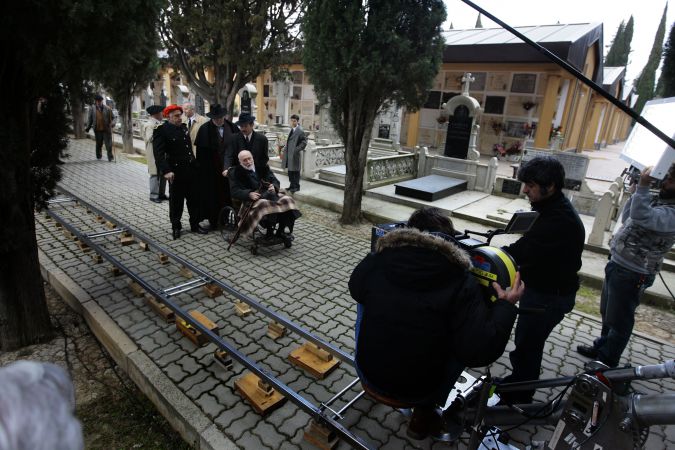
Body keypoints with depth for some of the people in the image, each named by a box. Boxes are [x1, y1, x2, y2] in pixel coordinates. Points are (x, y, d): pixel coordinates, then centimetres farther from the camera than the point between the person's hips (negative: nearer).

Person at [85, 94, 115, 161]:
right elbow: (90, 119, 10)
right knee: (98, 144, 12)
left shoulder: (107, 108, 0)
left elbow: (112, 118, 3)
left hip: (106, 129, -2)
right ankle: (99, 156, 30)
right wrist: (88, 127, 3)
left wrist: (112, 123, -17)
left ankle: (110, 157, 3)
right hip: (97, 130, 2)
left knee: (108, 144, -4)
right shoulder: (92, 109, 5)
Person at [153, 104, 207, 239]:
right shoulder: (161, 131, -11)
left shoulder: (183, 127, 9)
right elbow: (159, 153, -18)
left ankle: (195, 225, 23)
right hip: (176, 171, -6)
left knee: (193, 198, 11)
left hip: (190, 170, 6)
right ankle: (176, 227, 20)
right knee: (176, 201, 6)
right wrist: (166, 171, -27)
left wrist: (194, 162, 14)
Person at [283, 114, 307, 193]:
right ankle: (292, 185, 24)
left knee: (295, 171, -1)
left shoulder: (300, 130, -11)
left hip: (295, 154, -8)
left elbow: (304, 142, -13)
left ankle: (296, 186, 9)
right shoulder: (292, 129, 13)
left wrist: (297, 149, -17)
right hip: (289, 153, 8)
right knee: (290, 170, 13)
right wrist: (286, 149, 13)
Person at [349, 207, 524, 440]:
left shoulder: (376, 259, -10)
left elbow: (357, 291, 10)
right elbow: (478, 353, -20)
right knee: (461, 341, 19)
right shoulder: (462, 283, -18)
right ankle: (424, 412, 25)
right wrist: (505, 306, -7)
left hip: (368, 376, 3)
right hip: (417, 393, -2)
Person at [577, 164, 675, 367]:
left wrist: (643, 186, -32)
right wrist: (636, 193, 8)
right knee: (607, 313, 23)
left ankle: (608, 361, 23)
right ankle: (602, 347, 41)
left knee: (619, 319, 7)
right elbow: (626, 219, 18)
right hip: (617, 264, 9)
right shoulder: (658, 201, 9)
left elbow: (641, 217, -39)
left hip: (632, 274, -9)